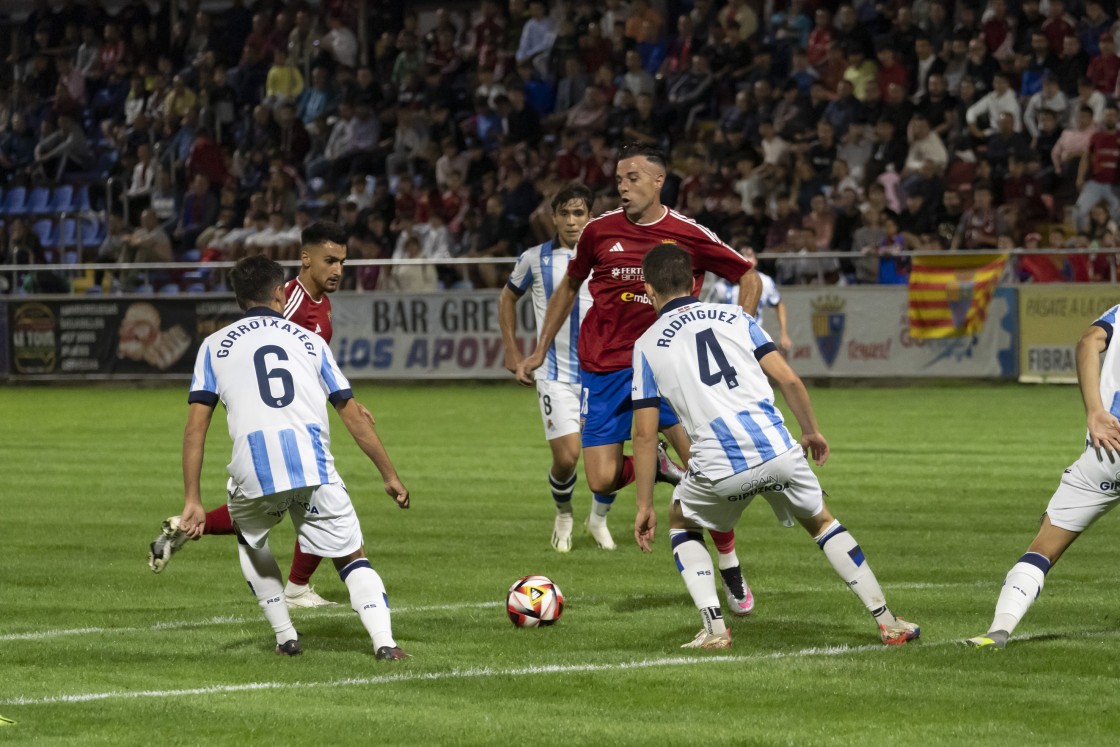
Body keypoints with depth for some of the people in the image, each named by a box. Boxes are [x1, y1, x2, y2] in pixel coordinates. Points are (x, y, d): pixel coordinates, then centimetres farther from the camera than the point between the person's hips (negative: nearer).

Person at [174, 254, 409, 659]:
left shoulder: (214, 346, 18)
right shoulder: (308, 340, 20)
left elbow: (195, 426, 8)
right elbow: (354, 416, 18)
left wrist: (192, 501, 6)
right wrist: (390, 475, 25)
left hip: (253, 472, 0)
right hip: (315, 470, 0)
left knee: (250, 539, 31)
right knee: (353, 557, 11)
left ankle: (286, 636, 24)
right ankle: (384, 641, -10)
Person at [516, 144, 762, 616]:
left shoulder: (689, 236, -5)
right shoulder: (601, 231, 1)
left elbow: (749, 279, 7)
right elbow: (569, 287, 17)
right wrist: (540, 350, 17)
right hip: (604, 368, 2)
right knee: (600, 480, -10)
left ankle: (731, 573, -1)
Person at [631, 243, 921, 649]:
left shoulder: (647, 345, 10)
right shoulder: (733, 317, 15)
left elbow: (645, 434, 6)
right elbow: (788, 379, 7)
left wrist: (644, 506, 12)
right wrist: (812, 432, 24)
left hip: (718, 468, -2)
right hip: (776, 449, 2)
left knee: (682, 524, 27)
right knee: (821, 521, 26)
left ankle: (714, 628, 10)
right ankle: (887, 620, 21)